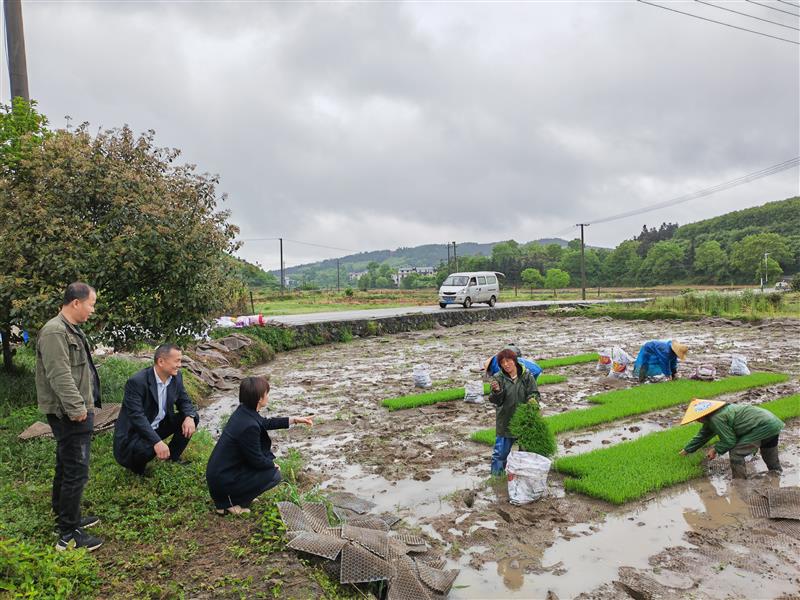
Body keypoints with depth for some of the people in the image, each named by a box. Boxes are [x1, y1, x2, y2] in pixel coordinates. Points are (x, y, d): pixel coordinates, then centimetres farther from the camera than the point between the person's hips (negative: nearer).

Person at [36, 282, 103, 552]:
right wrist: (77, 408, -22)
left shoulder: (70, 330, 14)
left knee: (66, 467, 20)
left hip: (76, 412, 11)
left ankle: (67, 517, 34)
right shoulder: (55, 332, -19)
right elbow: (60, 376, -25)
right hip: (70, 415, -11)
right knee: (77, 471, -5)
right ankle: (68, 535, 5)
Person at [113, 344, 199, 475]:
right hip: (133, 433, -7)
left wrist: (189, 417, -19)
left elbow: (184, 400, 4)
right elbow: (137, 416, -32)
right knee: (147, 448, -36)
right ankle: (136, 464, 1)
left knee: (193, 417, -5)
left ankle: (172, 456, 13)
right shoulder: (136, 382, -26)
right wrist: (156, 441, -42)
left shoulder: (176, 377, -5)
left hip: (158, 427, 7)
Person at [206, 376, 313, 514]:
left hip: (218, 471, 9)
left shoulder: (244, 411, -2)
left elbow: (266, 423, 17)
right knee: (274, 475, -3)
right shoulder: (249, 426, -30)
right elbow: (257, 460, -18)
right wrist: (273, 465, 2)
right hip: (223, 481, -9)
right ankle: (230, 503, 2)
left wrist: (294, 419, 17)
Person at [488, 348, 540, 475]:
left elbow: (534, 393, -2)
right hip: (505, 421, -2)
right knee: (500, 452, 4)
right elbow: (496, 401, -14)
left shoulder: (527, 376, -6)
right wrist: (496, 391, -36)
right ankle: (496, 476, 22)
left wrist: (532, 399, -25)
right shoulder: (498, 378, -10)